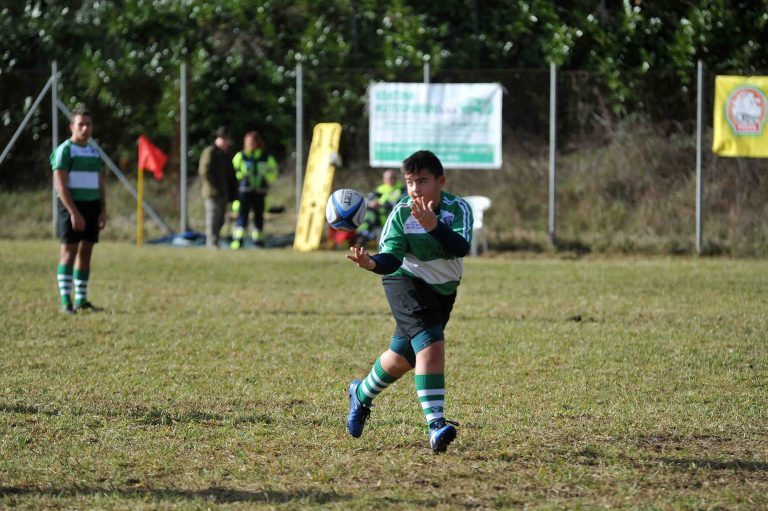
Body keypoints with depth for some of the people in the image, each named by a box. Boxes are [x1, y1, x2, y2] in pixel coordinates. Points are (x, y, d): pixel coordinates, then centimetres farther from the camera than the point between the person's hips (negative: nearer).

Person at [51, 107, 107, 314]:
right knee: (69, 252, -8)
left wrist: (103, 211, 7)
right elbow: (60, 184, -14)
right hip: (72, 206, -7)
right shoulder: (64, 151, -7)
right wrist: (74, 213, -19)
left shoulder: (94, 152, 15)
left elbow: (100, 184, 18)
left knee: (86, 252, 6)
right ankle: (65, 301, -10)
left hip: (92, 207, 7)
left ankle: (81, 300, 9)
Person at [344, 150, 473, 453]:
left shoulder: (458, 209, -15)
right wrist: (372, 263, -44)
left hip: (443, 289, 4)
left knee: (403, 356, 14)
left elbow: (461, 248, -32)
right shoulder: (401, 213, -16)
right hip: (406, 281, -4)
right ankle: (436, 426, -32)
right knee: (431, 344, -27)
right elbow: (392, 257, -21)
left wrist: (433, 226, -48)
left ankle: (362, 395, 44)